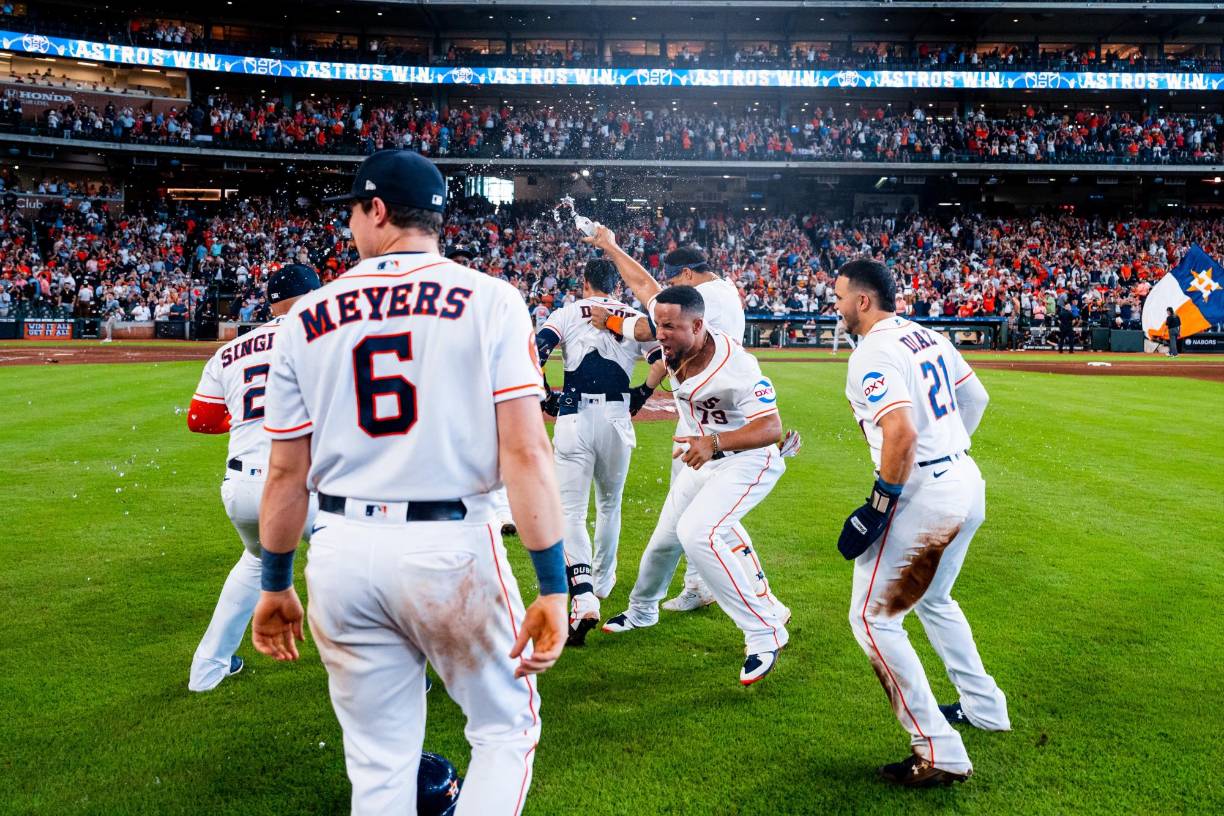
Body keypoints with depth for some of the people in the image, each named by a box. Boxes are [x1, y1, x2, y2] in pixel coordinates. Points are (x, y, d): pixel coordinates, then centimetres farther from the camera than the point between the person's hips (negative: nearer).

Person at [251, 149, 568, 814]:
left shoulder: (307, 317, 4)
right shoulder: (489, 300, -4)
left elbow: (287, 472, 6)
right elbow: (525, 452, -12)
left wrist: (275, 586, 17)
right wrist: (552, 589, -10)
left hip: (342, 553, 3)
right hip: (450, 548, -3)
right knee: (507, 730, 17)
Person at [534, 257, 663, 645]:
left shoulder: (568, 312, 8)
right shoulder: (635, 318, 14)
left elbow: (535, 351, -5)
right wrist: (641, 395, 16)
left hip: (573, 420, -2)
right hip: (617, 420, 2)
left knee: (571, 512, 0)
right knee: (609, 504, 23)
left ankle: (583, 596, -19)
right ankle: (602, 581, 39)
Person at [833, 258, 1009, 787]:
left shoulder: (873, 354, -16)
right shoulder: (928, 336, 11)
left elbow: (902, 433, -28)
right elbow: (976, 398, 20)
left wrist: (879, 505, -21)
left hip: (923, 497, -10)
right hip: (967, 485, 10)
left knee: (873, 619, 0)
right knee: (934, 601, 29)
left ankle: (940, 754, 3)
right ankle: (983, 707, 42)